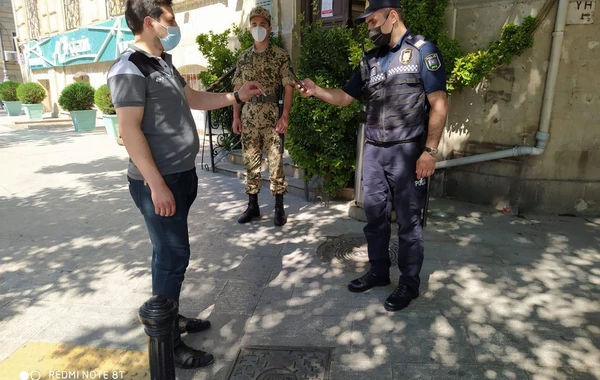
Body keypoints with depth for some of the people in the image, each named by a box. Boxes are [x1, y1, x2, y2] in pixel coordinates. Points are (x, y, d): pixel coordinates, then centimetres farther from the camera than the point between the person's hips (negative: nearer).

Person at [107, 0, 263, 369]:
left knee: (172, 253, 17)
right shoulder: (130, 69, -14)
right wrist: (157, 185, -23)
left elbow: (194, 99, 25)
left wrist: (237, 96, 20)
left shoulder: (164, 62, 15)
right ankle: (167, 342, 13)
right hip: (159, 181, -9)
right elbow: (130, 130, -20)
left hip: (181, 174, 9)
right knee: (172, 256, -2)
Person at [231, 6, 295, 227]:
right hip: (248, 116, 4)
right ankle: (252, 206, 19)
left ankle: (279, 208, 10)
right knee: (250, 162, 8)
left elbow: (288, 87, -3)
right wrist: (236, 116, 5)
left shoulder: (281, 55, 0)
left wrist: (285, 116, -12)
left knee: (275, 162, 0)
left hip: (272, 116, -4)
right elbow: (238, 88, 13)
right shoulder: (243, 57, 12)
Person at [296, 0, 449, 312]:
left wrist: (429, 151, -15)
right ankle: (378, 271, 30)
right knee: (374, 216, 13)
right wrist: (316, 90, -2)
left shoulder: (422, 50, -4)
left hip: (407, 150, -6)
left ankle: (409, 283, 18)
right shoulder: (369, 60, 14)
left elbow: (439, 104, -9)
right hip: (373, 150, 6)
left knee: (408, 221, 3)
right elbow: (345, 97, 16)